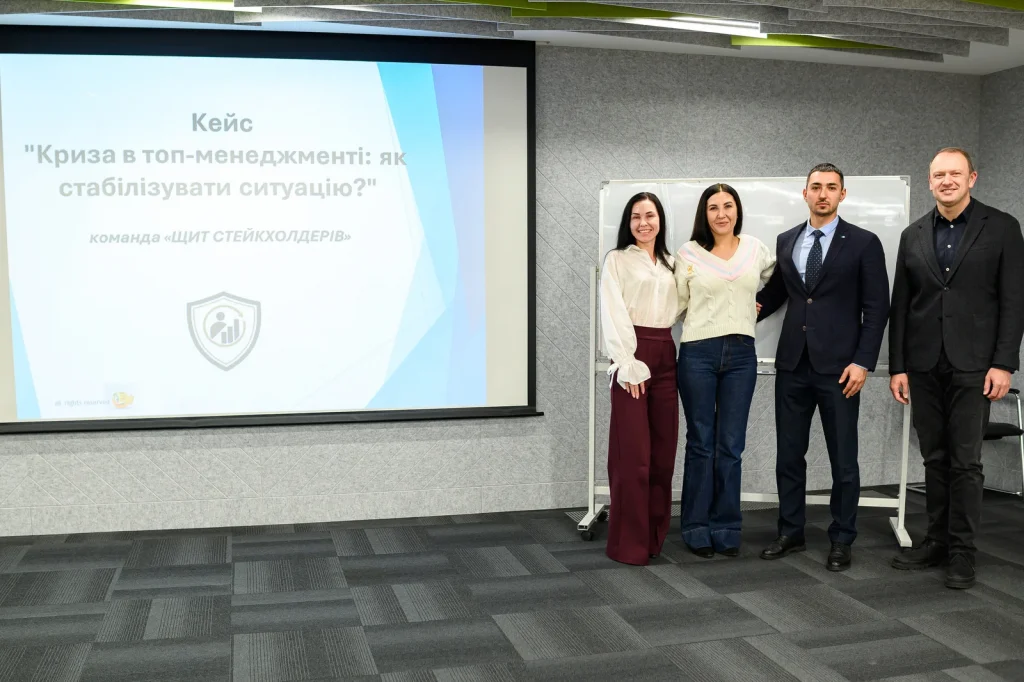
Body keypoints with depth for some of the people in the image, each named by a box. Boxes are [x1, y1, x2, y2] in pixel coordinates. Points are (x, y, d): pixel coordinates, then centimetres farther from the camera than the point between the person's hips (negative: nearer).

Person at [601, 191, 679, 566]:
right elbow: (613, 314, -7)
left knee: (663, 450, 7)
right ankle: (628, 542, 1)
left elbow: (678, 309, 14)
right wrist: (627, 364, -17)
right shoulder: (617, 260, 1)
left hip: (665, 356, 6)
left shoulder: (670, 264, 18)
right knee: (633, 452, -7)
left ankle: (655, 534, 18)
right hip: (632, 355, -6)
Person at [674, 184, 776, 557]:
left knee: (731, 446, 6)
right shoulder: (689, 253, 0)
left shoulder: (755, 248, 7)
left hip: (741, 354, 2)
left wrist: (756, 308, 13)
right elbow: (677, 304, 7)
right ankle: (697, 529, 14)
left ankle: (726, 529, 16)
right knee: (700, 443, 4)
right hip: (698, 352, -2)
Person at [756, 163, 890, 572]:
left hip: (839, 367, -4)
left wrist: (863, 362, -11)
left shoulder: (864, 243, -2)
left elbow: (876, 308, -4)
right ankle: (790, 533, 23)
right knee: (789, 455, 10)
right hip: (792, 365, 4)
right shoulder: (786, 242, 10)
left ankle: (842, 541, 17)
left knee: (843, 459, 5)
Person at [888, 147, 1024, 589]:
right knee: (935, 458, 10)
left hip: (973, 365, -3)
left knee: (965, 461, 0)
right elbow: (900, 304, 9)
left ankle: (962, 549, 9)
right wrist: (897, 365, 4)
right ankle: (937, 540, 19)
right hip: (924, 366, 3)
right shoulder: (913, 236, 10)